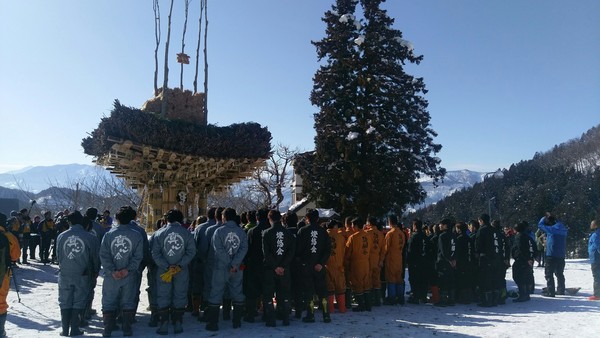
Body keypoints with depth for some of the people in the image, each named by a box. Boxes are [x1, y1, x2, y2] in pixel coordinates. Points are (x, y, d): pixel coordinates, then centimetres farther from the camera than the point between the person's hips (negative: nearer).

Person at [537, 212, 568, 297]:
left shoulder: (551, 229, -15)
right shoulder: (563, 229, 5)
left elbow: (540, 225, -4)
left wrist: (544, 217, 9)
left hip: (551, 255, -7)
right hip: (561, 255, 7)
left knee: (549, 274, -2)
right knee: (560, 273, 18)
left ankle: (550, 292, -4)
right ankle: (561, 290, 26)